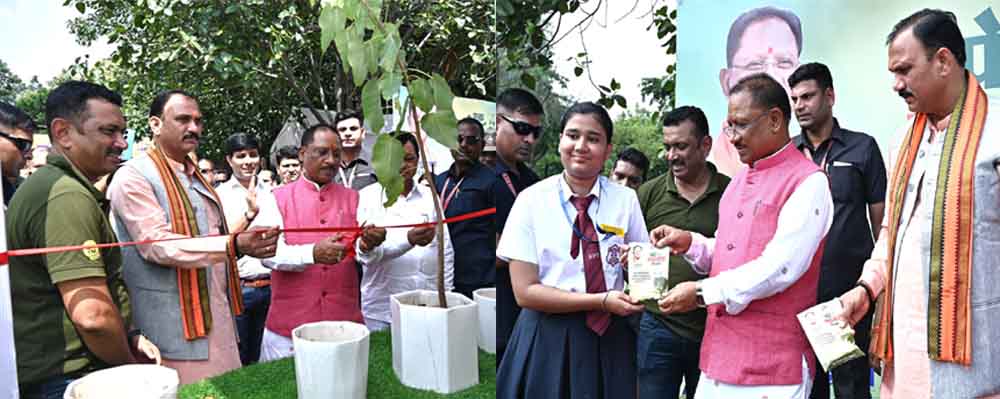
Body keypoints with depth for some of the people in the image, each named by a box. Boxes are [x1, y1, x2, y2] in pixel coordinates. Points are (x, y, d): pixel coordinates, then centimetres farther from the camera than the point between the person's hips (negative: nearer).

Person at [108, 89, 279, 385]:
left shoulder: (196, 178, 17)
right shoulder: (133, 177, -9)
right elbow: (156, 244, -21)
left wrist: (245, 243, 10)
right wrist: (234, 245, -30)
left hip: (218, 319, 8)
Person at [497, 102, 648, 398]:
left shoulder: (626, 199, 0)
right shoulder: (531, 200, -7)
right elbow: (525, 291, -11)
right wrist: (601, 301, -18)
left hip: (610, 336, 2)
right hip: (549, 339, -2)